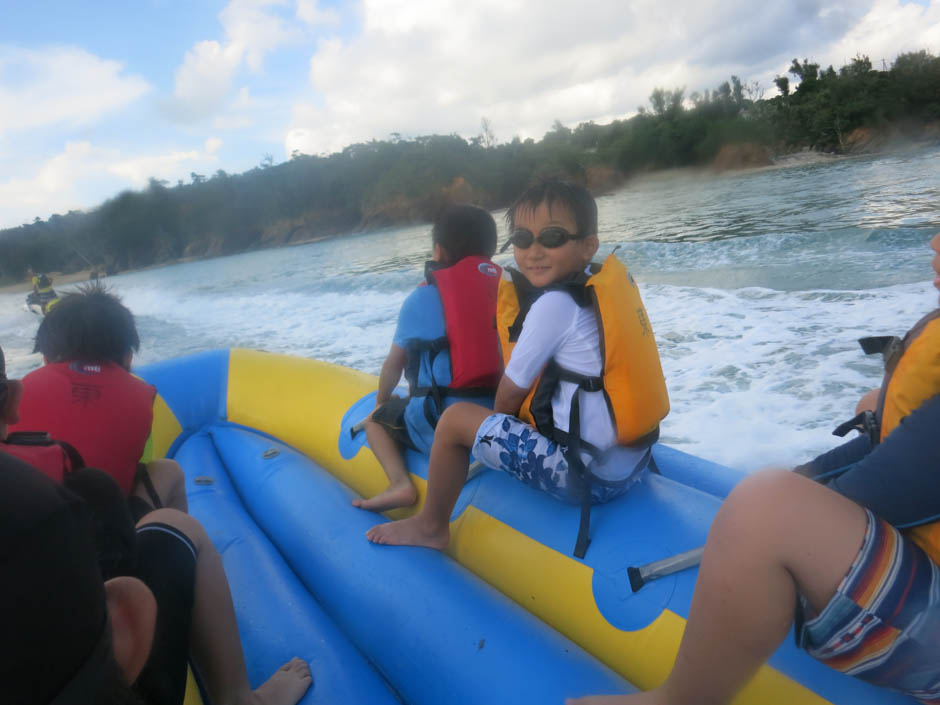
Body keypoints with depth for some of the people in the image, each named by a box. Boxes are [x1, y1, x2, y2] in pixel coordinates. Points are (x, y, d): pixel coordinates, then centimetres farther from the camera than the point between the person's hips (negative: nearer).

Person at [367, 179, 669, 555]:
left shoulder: (554, 304, -18)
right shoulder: (601, 284, 8)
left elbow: (509, 397, -8)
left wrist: (499, 423, 13)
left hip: (587, 476, -9)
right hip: (632, 462, 10)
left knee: (456, 419, 0)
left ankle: (430, 525, 21)